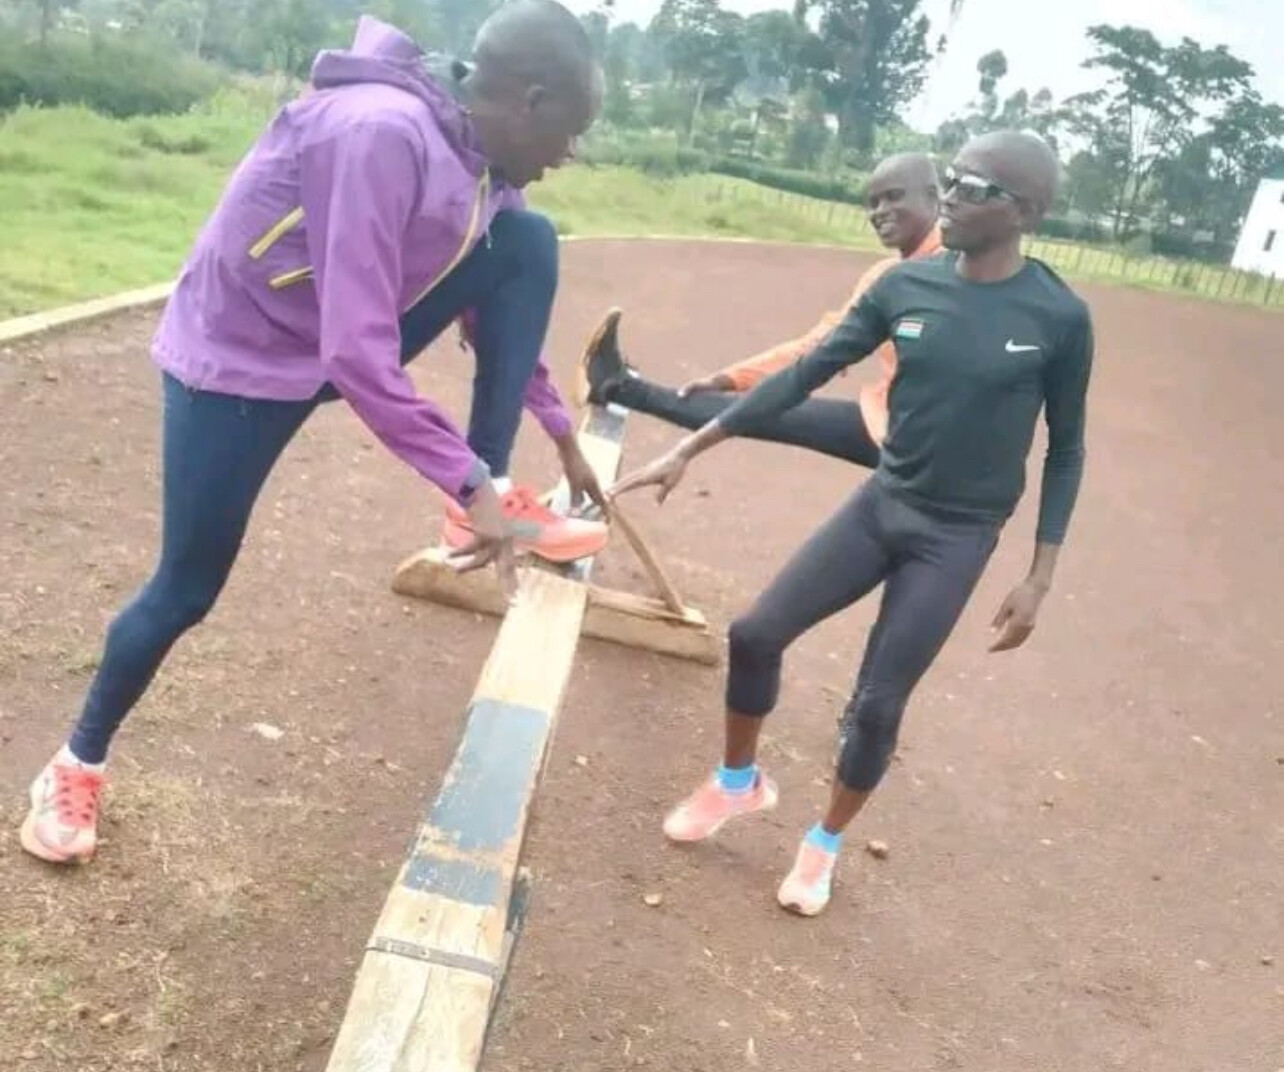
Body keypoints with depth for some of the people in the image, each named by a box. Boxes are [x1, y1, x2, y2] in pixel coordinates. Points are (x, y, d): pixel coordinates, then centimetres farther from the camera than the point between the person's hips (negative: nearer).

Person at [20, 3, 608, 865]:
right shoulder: (382, 134, -34)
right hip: (237, 359, -7)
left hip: (352, 343, 7)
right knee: (187, 590, 1)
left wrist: (562, 436, 9)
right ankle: (78, 763, 28)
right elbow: (356, 354, -36)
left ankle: (494, 500, -6)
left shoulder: (479, 152, -6)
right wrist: (467, 482, -32)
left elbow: (503, 311, 8)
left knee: (530, 242, -10)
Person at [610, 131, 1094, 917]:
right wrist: (691, 448, -3)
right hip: (881, 503, 4)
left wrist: (1040, 578, -6)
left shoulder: (1059, 318, -13)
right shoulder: (908, 286, -5)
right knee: (756, 634, 0)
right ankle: (739, 781, 27)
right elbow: (809, 373, -2)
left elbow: (1065, 451, -3)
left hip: (957, 537, -3)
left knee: (877, 704, -1)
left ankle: (825, 845, 27)